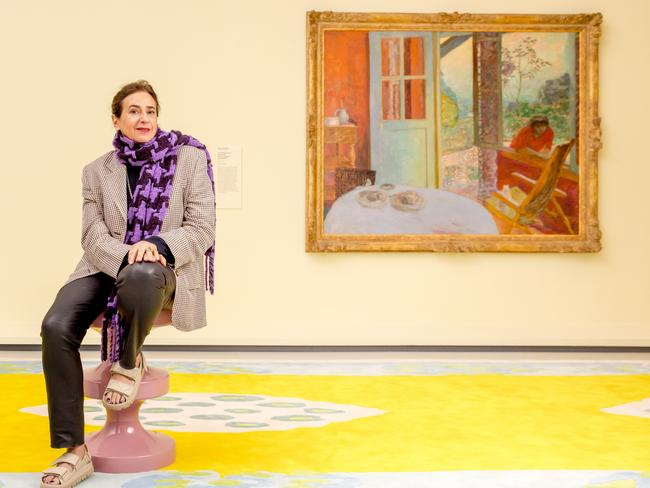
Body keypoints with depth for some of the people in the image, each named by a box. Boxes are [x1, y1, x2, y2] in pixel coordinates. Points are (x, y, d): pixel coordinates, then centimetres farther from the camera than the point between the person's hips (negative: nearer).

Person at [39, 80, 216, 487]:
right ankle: (74, 450, -19)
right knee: (56, 327, -26)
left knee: (141, 276, -42)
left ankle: (130, 361, -9)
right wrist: (127, 255, -20)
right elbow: (93, 235, 2)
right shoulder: (97, 171, 11)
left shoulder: (190, 158, 4)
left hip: (164, 267, -3)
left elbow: (202, 228, -2)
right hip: (107, 266, 3)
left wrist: (157, 246, -21)